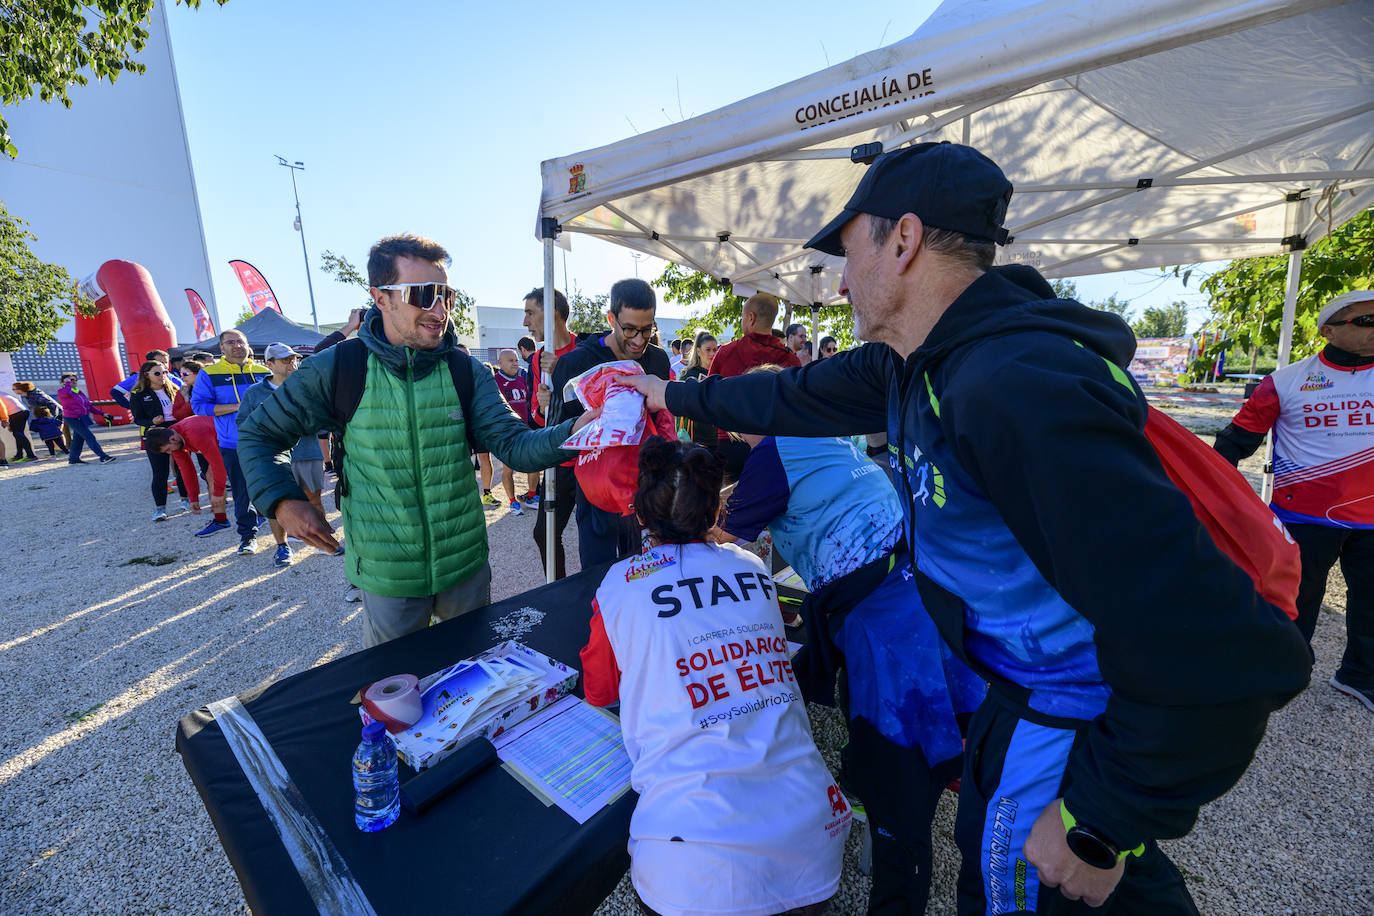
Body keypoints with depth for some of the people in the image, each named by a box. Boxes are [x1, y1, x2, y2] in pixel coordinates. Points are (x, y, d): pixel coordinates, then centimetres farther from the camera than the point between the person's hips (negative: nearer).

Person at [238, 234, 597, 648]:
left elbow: (516, 446, -15)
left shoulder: (466, 372, -6)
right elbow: (258, 434, 4)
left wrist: (573, 431, -33)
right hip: (386, 577, -1)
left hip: (465, 565, 2)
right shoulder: (337, 369, -10)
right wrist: (283, 501, -10)